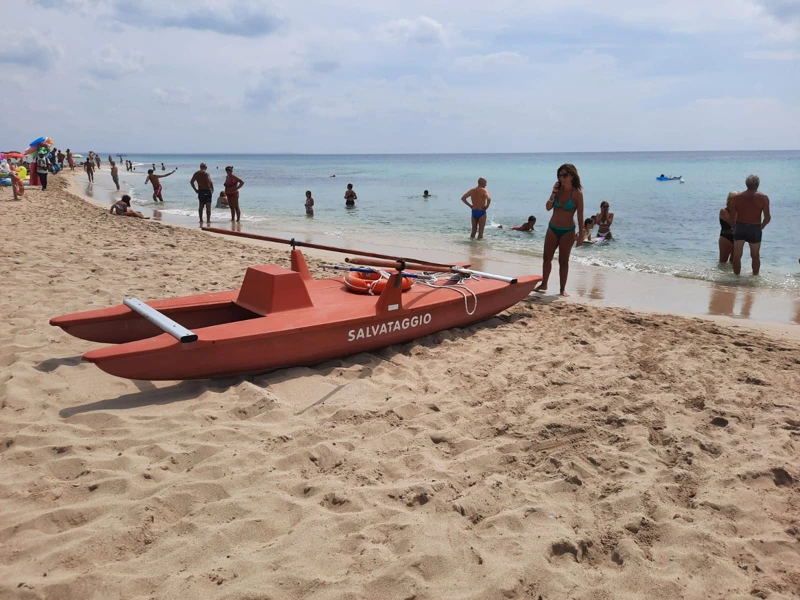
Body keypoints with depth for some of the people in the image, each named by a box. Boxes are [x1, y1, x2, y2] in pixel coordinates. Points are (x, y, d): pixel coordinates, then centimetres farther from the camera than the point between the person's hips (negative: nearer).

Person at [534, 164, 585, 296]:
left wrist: (581, 235, -11)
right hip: (552, 229, 4)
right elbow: (548, 207, 0)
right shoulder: (558, 190, 2)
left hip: (567, 231, -4)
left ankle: (563, 288, 13)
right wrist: (554, 193, -12)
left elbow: (580, 216, -9)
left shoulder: (577, 193, -10)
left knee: (563, 261, 3)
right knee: (547, 258, 8)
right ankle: (543, 284, 23)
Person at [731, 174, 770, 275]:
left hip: (740, 227, 1)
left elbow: (732, 217, -4)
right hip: (755, 229, -1)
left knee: (737, 255, 9)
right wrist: (761, 226, 8)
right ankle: (755, 275, 25)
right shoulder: (763, 198, -7)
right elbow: (767, 218, -10)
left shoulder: (737, 197, -3)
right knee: (755, 256, 15)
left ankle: (737, 275, 15)